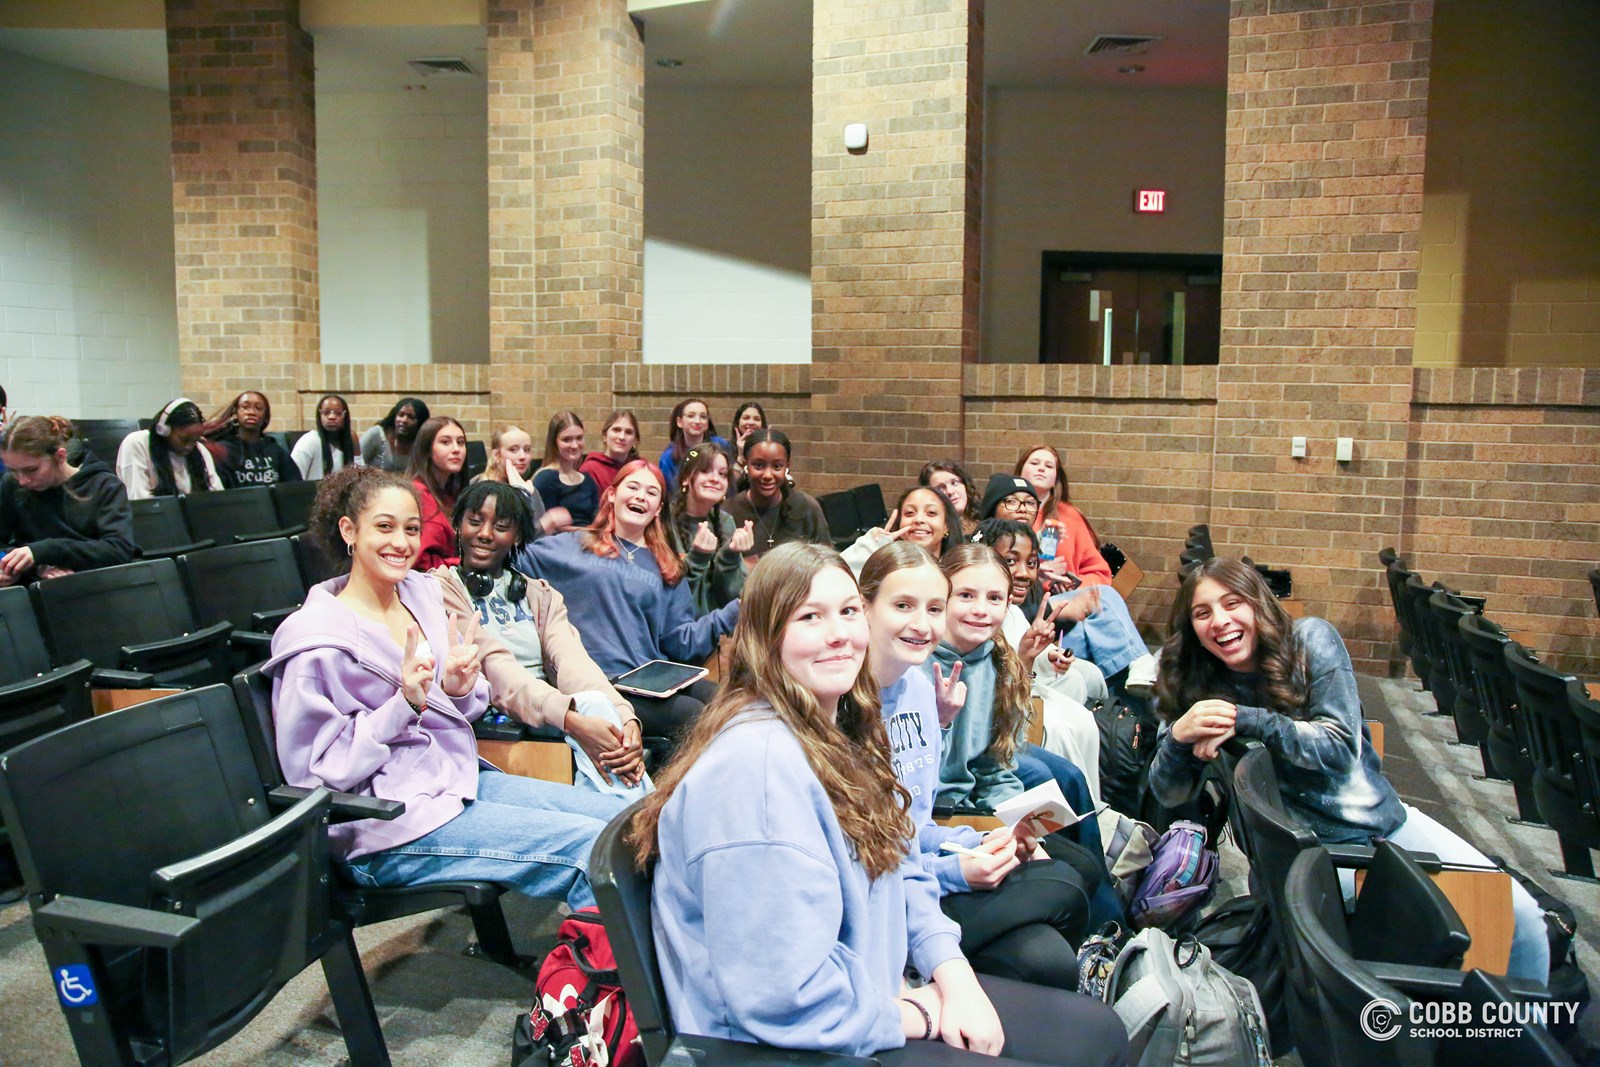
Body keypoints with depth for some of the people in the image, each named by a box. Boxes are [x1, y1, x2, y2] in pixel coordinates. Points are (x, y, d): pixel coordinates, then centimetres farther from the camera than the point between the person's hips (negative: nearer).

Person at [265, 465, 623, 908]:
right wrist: (404, 705, -22)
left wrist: (460, 689, -6)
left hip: (461, 779, 7)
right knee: (592, 849, -18)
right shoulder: (318, 639, -13)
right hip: (394, 824, -7)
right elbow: (316, 770, -13)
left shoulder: (423, 593, 7)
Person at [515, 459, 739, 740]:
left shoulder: (667, 569, 21)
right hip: (601, 683, -4)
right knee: (697, 717, -27)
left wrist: (734, 612, 4)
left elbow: (680, 640, 15)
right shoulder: (573, 545, 11)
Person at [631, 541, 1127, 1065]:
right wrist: (922, 1017, -13)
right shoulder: (758, 763, -27)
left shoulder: (842, 732, 5)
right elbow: (785, 996, -29)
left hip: (881, 994, 9)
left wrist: (955, 978, -4)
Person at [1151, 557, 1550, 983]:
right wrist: (1177, 735, -29)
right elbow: (1169, 795, -8)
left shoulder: (1311, 639, -9)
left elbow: (1341, 746, -16)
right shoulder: (1196, 687, -7)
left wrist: (1245, 720, -26)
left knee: (1519, 912, -3)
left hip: (1388, 820, 2)